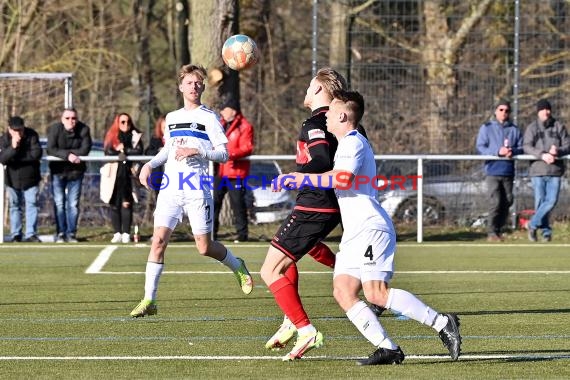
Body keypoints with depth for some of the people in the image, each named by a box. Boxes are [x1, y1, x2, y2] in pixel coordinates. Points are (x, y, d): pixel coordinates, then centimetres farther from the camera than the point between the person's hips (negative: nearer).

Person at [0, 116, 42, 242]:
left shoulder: (31, 135, -12)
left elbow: (36, 154, -22)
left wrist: (17, 157, -20)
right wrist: (13, 148, -35)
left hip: (30, 177, -1)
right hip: (13, 178, 1)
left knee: (31, 205, -5)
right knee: (15, 206, 8)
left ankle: (31, 234, -3)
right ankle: (16, 235, 16)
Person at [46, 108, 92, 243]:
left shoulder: (83, 130, -7)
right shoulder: (54, 129, -9)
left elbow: (85, 150, -15)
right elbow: (51, 149, -17)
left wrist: (62, 152, -20)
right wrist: (67, 155, -30)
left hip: (76, 171, 1)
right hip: (58, 171, -1)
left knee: (73, 204, 1)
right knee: (59, 203, -1)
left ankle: (71, 233, 7)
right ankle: (60, 233, 4)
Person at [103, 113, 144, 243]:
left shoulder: (135, 136, 10)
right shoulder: (112, 136, 11)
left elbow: (139, 151, -4)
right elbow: (107, 152, -2)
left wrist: (124, 150, -7)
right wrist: (118, 152, -17)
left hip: (128, 174, -1)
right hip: (114, 174, 1)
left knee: (126, 204, -8)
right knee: (114, 204, -1)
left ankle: (126, 234, -5)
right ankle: (117, 233, 4)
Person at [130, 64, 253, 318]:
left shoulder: (208, 117, 1)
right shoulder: (171, 118, 17)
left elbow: (223, 154, -4)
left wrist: (197, 151, -18)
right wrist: (150, 165, 13)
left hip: (197, 190, -4)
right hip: (170, 189, 4)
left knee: (205, 247, -2)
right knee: (158, 240, -10)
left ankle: (238, 267, 29)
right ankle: (149, 300, -9)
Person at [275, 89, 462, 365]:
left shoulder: (353, 142, -8)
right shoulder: (347, 143, 25)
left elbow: (343, 178, -25)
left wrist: (299, 178, -19)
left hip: (370, 229, -10)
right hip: (355, 234, 10)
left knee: (377, 293, -20)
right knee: (343, 292, -3)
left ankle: (442, 324, -15)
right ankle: (387, 349, -9)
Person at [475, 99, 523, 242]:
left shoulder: (514, 130, 10)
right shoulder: (487, 128, 4)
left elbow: (521, 148, 8)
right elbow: (480, 147, -4)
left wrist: (513, 151, -15)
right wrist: (498, 151, -17)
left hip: (508, 172, 3)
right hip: (493, 171, -3)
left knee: (507, 201, 4)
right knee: (495, 201, -11)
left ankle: (498, 229, 16)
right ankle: (492, 232, -6)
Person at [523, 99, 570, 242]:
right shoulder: (532, 128, 5)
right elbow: (527, 147, -6)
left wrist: (558, 151, -17)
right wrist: (542, 155, -22)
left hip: (555, 171, 1)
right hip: (538, 170, -1)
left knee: (552, 200, -10)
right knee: (540, 201, 0)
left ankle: (533, 225, 3)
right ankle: (546, 231, 11)